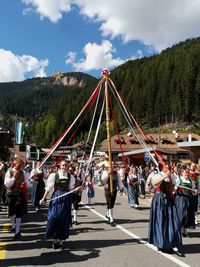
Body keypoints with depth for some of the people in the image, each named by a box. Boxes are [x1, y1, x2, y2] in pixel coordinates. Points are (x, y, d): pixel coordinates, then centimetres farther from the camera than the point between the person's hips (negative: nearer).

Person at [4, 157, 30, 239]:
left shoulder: (24, 173, -2)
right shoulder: (9, 172, -6)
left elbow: (28, 184, 0)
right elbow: (7, 184, -13)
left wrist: (25, 184, -23)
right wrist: (14, 177, -24)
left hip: (21, 194, -1)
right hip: (11, 194, 1)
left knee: (19, 212, -5)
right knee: (11, 212, 15)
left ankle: (17, 231, 5)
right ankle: (13, 226, 43)